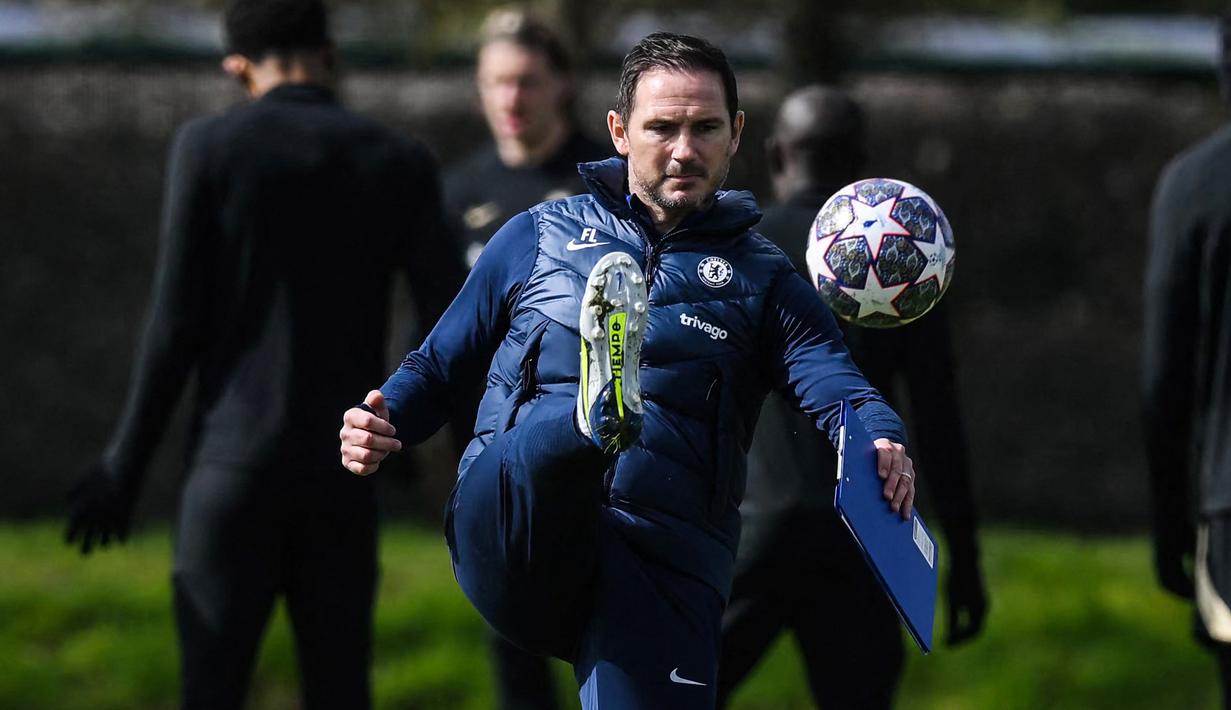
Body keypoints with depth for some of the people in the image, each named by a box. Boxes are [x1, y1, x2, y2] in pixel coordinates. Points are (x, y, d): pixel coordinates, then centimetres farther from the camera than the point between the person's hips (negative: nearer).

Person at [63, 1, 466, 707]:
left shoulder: (209, 146, -3)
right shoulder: (400, 163, 4)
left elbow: (176, 326, -5)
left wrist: (124, 469, 3)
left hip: (235, 464, -2)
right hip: (342, 476, 2)